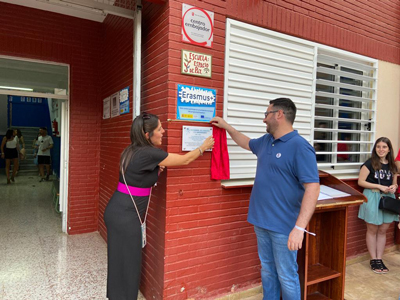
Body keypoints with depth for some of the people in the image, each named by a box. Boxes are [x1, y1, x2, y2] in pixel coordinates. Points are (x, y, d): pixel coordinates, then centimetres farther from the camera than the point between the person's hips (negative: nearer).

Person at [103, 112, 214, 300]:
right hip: (125, 215, -9)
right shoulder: (149, 153, -21)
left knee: (120, 262, 21)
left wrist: (156, 167, 5)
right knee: (127, 264, 8)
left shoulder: (134, 150, 6)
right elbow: (185, 160, -11)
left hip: (118, 211, 9)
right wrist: (204, 147, 5)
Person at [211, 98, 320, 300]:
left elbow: (312, 187, -23)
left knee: (286, 276, 8)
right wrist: (227, 127, 30)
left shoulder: (300, 147, -17)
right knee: (267, 271, 21)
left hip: (283, 226, -7)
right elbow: (247, 143, 30)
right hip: (262, 222, 7)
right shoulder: (265, 141, 8)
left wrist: (299, 227, -29)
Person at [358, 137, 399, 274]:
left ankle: (379, 259, 22)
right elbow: (361, 182, -11)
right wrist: (379, 186, -17)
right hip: (373, 197, -5)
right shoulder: (370, 163, -8)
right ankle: (373, 260, 16)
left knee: (383, 230, 10)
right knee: (372, 230, 5)